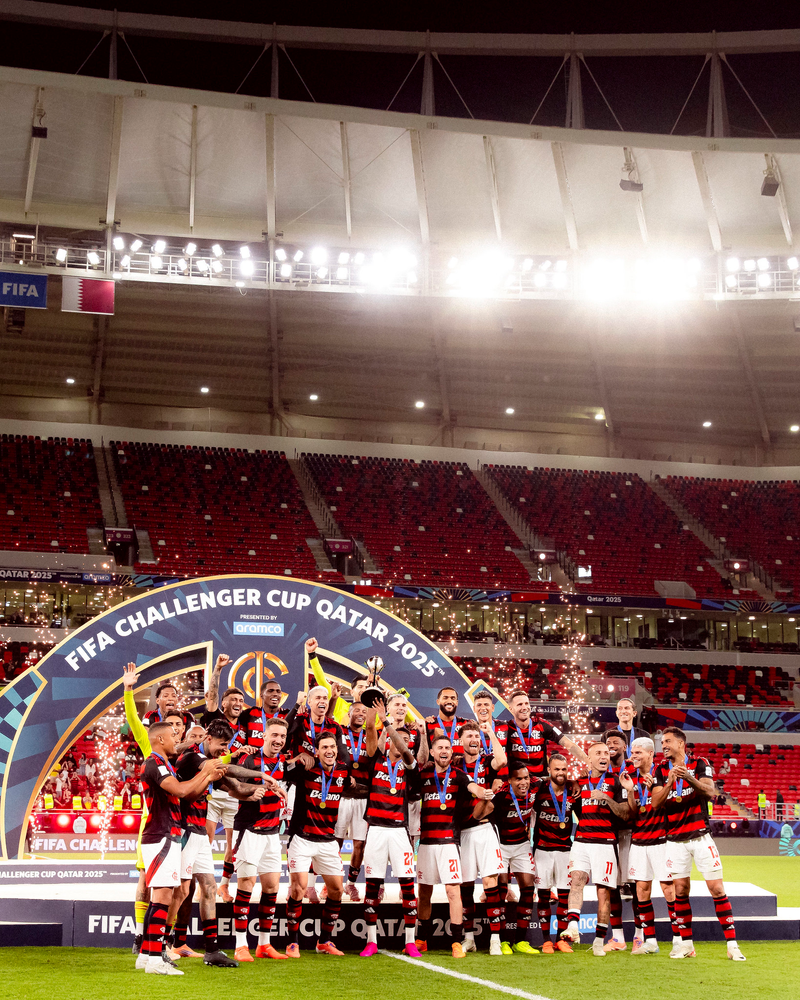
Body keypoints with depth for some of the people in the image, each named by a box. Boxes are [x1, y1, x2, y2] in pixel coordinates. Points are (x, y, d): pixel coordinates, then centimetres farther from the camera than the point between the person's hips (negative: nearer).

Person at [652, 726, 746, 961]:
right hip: (676, 840, 2)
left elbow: (709, 792, -19)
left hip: (700, 836, -2)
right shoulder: (661, 770, 4)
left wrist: (689, 778, -36)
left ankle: (732, 944, 1)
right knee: (680, 891, 3)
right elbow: (656, 803, -7)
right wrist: (670, 783, -23)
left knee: (717, 889, -4)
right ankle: (686, 944, 13)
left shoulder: (699, 764, -2)